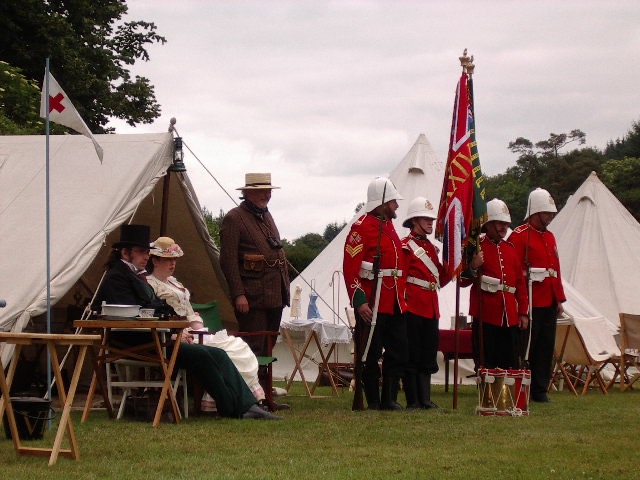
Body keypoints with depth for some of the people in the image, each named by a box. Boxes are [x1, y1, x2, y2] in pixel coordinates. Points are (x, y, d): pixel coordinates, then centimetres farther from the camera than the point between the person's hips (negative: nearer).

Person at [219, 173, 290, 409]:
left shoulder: (266, 216, 19)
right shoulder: (234, 219, -7)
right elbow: (228, 260, -13)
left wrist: (285, 287, 18)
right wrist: (238, 294, -18)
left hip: (275, 295, 8)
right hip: (252, 297, -8)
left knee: (267, 348, 12)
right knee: (254, 348, -8)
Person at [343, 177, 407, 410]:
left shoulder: (389, 226, 18)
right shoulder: (362, 226, -9)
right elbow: (350, 268, -15)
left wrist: (401, 297, 20)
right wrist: (359, 301, -21)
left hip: (394, 303, 8)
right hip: (372, 304, -8)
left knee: (398, 352, 8)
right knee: (371, 354, 0)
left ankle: (390, 398, 15)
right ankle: (373, 401, 7)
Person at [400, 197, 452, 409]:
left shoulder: (431, 247, 18)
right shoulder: (405, 246, -7)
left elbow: (439, 278, 17)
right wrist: (404, 298, -16)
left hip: (431, 308, 8)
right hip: (412, 308, -8)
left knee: (428, 356, 9)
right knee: (411, 356, -3)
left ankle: (425, 399, 13)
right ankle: (413, 401, 0)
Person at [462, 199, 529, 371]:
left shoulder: (510, 249, 16)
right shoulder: (477, 247, -1)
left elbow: (521, 282, 19)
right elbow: (463, 281, -2)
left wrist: (523, 312, 13)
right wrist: (473, 268, -23)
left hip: (510, 317, 5)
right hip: (486, 317, -5)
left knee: (511, 368, 4)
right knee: (487, 366, -5)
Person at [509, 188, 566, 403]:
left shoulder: (550, 237, 18)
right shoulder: (519, 236, -7)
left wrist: (559, 299, 15)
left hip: (549, 303, 8)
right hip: (530, 303, -8)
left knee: (546, 348, 8)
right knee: (526, 348, -3)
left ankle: (540, 390, 13)